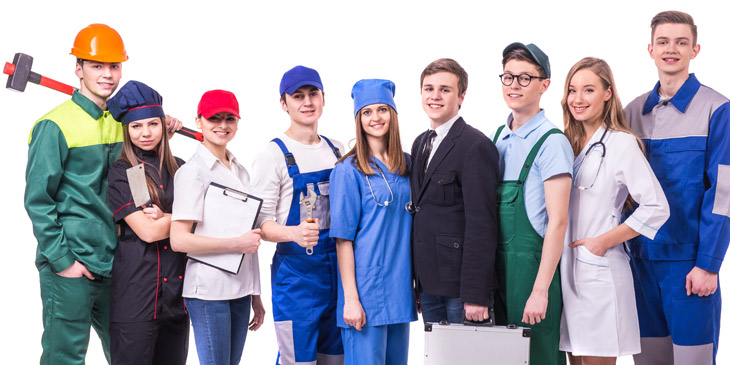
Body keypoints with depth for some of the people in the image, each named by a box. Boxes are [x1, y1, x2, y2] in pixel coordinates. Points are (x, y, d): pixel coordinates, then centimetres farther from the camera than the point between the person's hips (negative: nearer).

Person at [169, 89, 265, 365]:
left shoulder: (240, 172, 16)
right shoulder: (192, 172, -7)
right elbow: (178, 240, -14)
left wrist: (255, 295, 16)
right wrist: (237, 243, -18)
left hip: (240, 290, 7)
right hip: (209, 291, -7)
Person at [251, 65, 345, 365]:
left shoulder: (337, 151, 12)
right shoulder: (273, 155, -6)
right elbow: (260, 221, -10)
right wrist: (294, 233, -29)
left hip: (338, 270, 6)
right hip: (295, 270, -5)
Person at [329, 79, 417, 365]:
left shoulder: (406, 165, 10)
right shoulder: (348, 170, -7)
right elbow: (343, 237, -9)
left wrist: (417, 286, 11)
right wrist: (350, 298, -14)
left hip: (400, 288, 6)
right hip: (365, 290, -6)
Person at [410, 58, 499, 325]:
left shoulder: (476, 146, -12)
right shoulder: (420, 144, 15)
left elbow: (481, 225, -16)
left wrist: (476, 295, -19)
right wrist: (418, 279, 13)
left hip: (459, 285, -7)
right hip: (427, 284, 7)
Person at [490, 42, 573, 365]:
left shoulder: (551, 142, -11)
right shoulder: (499, 138, 12)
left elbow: (557, 221, -15)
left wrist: (540, 290, -19)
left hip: (533, 265, -7)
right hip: (499, 266, 7)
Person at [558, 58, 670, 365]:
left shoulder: (621, 143, -8)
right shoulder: (569, 143, 12)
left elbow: (656, 208, -14)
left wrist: (604, 241, -11)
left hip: (601, 270, -6)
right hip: (567, 269, 6)